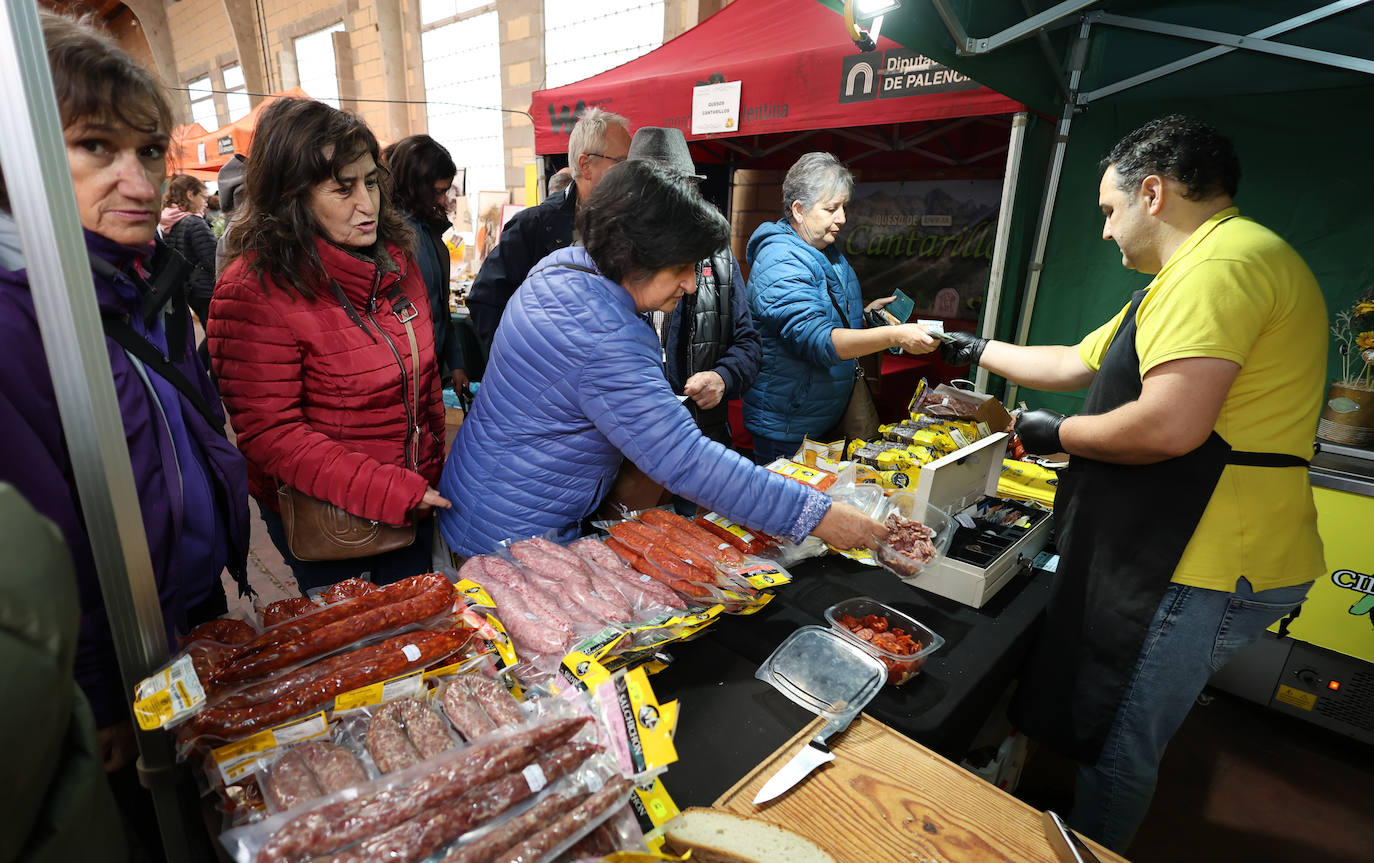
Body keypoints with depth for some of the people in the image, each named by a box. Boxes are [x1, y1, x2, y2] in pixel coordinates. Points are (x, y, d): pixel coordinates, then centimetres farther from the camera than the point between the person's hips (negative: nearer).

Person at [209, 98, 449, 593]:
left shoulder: (394, 259, -1)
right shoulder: (254, 291, -21)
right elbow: (270, 433, -22)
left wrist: (433, 471, 10)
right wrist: (385, 492, -26)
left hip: (414, 495, 6)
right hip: (322, 517, -5)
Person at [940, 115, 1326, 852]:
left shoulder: (1221, 261, -18)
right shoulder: (1190, 274, 18)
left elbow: (1170, 426, -29)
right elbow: (1074, 363, 24)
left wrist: (1057, 434, -12)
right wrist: (980, 352, 30)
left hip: (1204, 571, -10)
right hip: (1178, 554, 10)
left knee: (1115, 753, 5)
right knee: (1105, 730, 23)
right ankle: (1086, 841, 41)